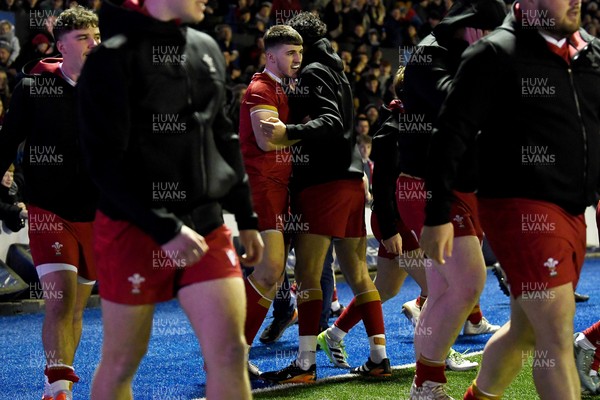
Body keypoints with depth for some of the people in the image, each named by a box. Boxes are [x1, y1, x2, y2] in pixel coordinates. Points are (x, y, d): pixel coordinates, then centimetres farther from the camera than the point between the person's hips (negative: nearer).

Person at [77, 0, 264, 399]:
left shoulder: (207, 50, 11)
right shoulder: (114, 56, -10)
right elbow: (105, 162, -14)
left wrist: (247, 218, 19)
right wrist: (165, 230, -19)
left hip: (206, 227, 5)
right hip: (134, 230, -5)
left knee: (230, 353, -4)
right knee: (121, 362, 6)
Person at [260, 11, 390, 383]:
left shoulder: (313, 72, -6)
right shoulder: (336, 71, 21)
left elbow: (330, 123, -19)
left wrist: (287, 132, -30)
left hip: (323, 183, -9)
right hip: (351, 181, 9)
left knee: (308, 275, -8)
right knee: (358, 274, 10)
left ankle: (305, 364, -11)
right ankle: (379, 357, 9)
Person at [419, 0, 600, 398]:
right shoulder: (497, 54, -8)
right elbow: (452, 134, -9)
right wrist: (438, 214, -12)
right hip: (519, 208, -7)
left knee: (526, 328, 18)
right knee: (557, 335, -13)